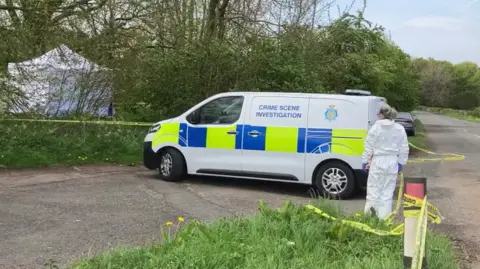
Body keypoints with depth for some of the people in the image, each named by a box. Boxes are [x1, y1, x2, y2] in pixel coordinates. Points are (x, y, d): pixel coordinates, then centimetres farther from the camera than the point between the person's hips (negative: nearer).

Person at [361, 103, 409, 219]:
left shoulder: (375, 128, -8)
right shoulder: (400, 129, 4)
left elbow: (369, 147, -5)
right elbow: (404, 148, 9)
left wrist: (365, 161, 3)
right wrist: (401, 163, 17)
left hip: (378, 161, -4)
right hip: (392, 162, 4)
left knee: (374, 190, 2)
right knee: (388, 192, 10)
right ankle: (384, 217, 12)